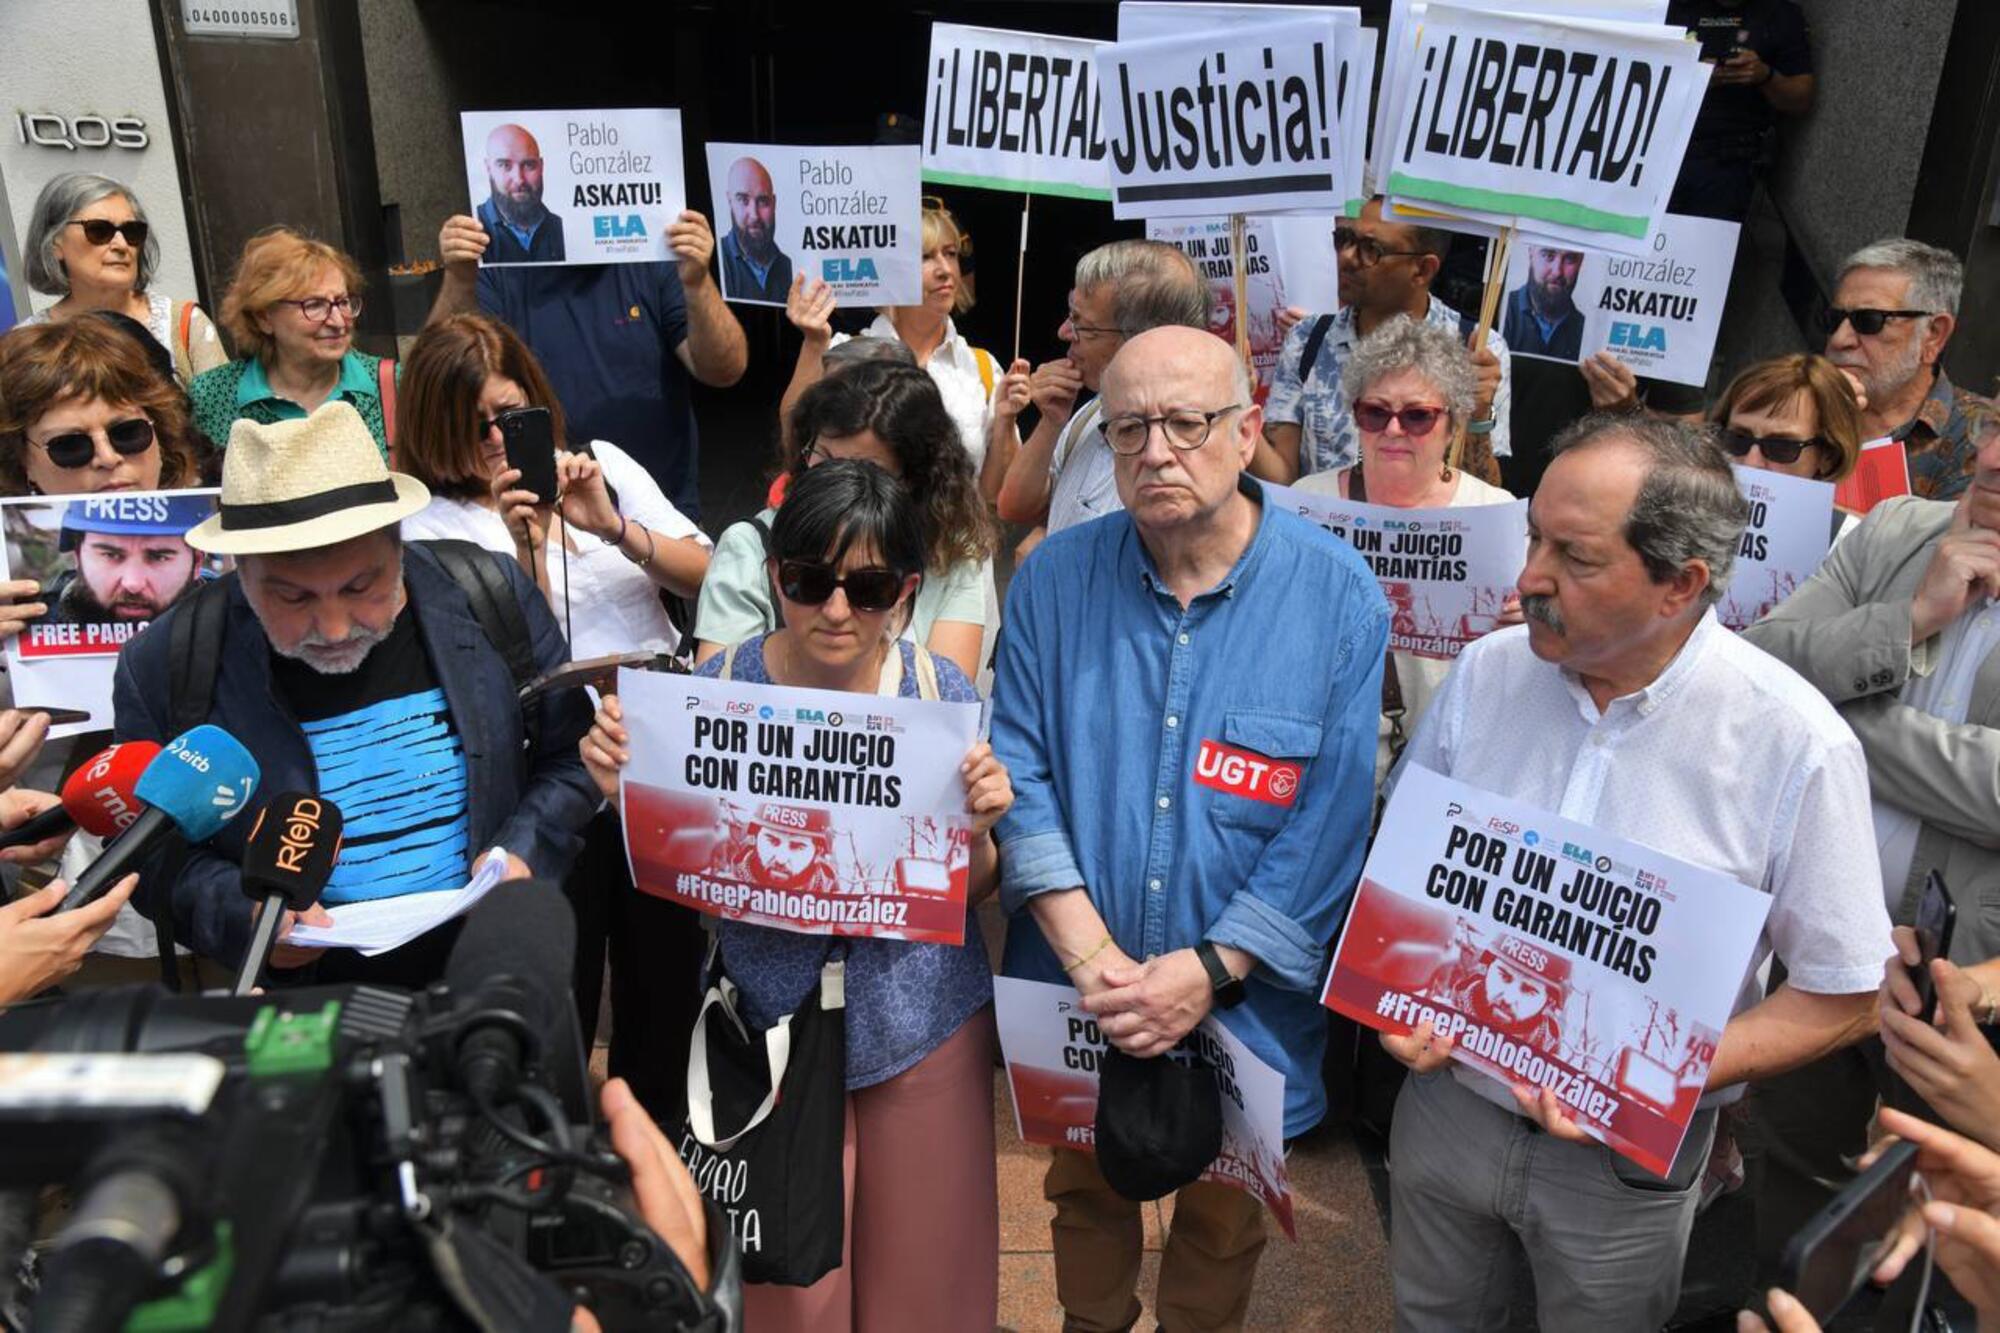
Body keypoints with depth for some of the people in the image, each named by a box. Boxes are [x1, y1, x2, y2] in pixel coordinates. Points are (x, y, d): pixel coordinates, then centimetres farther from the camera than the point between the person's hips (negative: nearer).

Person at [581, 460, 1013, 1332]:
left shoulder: (944, 696, -10)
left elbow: (971, 894, -2)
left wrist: (976, 830, -22)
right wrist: (627, 794, -19)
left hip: (923, 1029, 0)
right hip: (771, 1025, 0)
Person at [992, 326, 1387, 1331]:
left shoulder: (1336, 595, -13)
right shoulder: (1056, 578, -7)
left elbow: (1331, 822, -14)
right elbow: (1020, 777, -8)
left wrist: (1207, 969, -19)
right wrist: (1091, 960, -17)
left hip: (1242, 1002, -1)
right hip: (1073, 1003, 2)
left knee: (1222, 1213, 22)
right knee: (1083, 1189, 25)